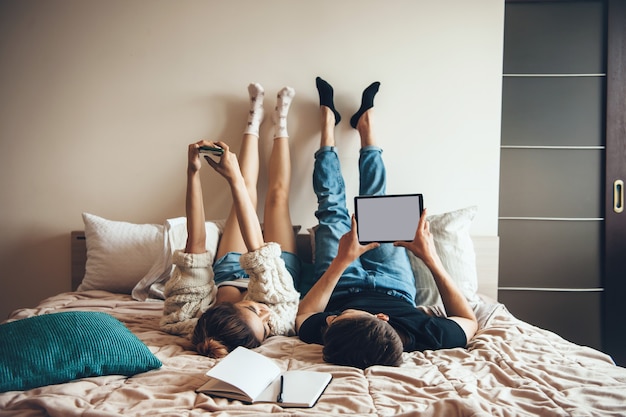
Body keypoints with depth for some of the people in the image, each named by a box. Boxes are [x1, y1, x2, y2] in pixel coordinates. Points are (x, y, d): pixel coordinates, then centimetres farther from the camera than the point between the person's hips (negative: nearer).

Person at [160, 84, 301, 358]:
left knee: (247, 191, 8)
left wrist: (192, 172, -44)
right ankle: (280, 122, 32)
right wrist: (234, 179, -47)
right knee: (277, 193, 5)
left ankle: (255, 119, 34)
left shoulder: (186, 319, -44)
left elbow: (195, 247, -43)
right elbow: (258, 251, -47)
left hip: (228, 271, 2)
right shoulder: (279, 316, -49)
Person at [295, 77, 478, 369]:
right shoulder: (427, 337, -44)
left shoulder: (326, 336, -47)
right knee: (377, 203, 11)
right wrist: (431, 259, -31)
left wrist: (341, 261, -37)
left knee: (332, 205, 8)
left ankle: (329, 118, 34)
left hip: (343, 288, 0)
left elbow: (301, 318, -25)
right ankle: (365, 122, 37)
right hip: (395, 289, 1)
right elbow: (470, 321, -21)